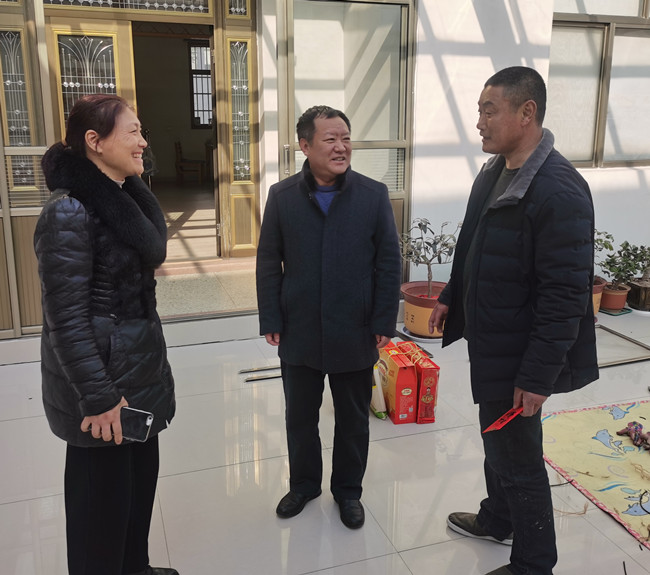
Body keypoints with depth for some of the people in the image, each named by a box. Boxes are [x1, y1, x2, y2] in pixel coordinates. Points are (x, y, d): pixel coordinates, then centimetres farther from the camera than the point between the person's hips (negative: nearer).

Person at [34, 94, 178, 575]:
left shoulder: (127, 198, 8)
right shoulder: (69, 212, -19)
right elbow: (66, 317, -20)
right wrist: (97, 398, -20)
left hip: (140, 369, 9)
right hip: (102, 379, -8)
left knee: (141, 477, 21)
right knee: (103, 494, 9)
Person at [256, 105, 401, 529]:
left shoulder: (374, 195, -5)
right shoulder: (282, 196, -2)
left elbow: (389, 263, -3)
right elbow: (269, 264, 0)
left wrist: (384, 322, -6)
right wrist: (271, 321, -3)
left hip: (355, 335, -1)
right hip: (300, 333, 1)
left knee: (354, 419, 15)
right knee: (300, 417, 17)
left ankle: (348, 489, 36)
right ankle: (304, 483, 39)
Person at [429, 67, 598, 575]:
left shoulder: (559, 191, -24)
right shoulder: (493, 173, 5)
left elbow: (565, 295, -25)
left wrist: (539, 375, -23)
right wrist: (451, 298, 19)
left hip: (519, 357, -9)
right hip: (490, 342, 9)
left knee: (519, 460, 6)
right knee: (497, 443, 25)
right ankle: (497, 519, 48)